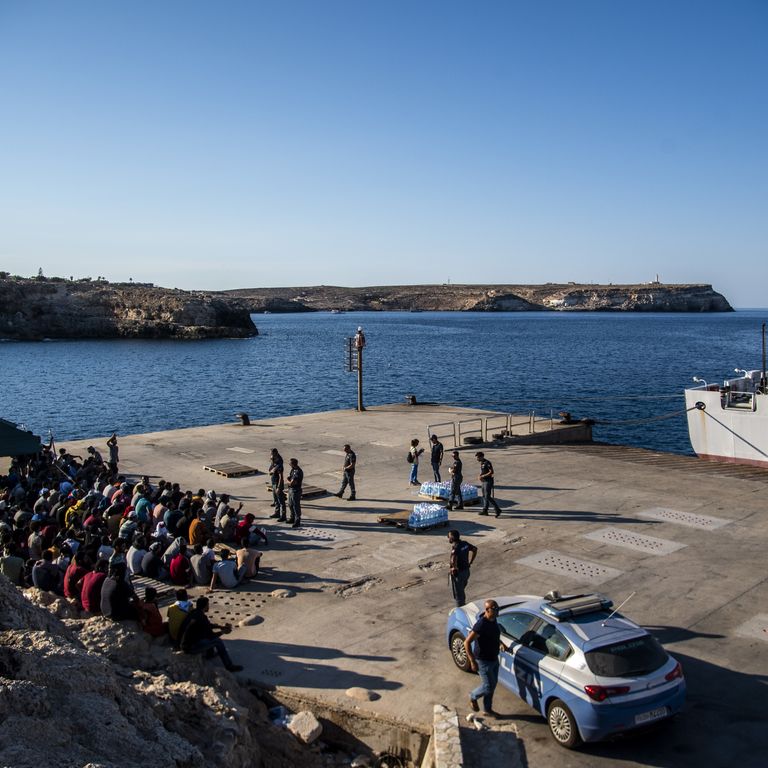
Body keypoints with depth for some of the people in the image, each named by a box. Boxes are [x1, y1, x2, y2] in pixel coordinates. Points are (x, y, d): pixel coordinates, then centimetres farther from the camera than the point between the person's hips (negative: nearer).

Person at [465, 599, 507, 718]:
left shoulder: (493, 620, -3)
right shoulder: (481, 625, -30)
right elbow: (467, 642, -27)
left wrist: (500, 643, 7)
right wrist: (473, 661, -26)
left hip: (494, 659, 8)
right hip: (484, 661, -8)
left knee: (492, 684, 18)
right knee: (488, 686, 3)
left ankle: (487, 710, 35)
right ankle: (473, 697, 31)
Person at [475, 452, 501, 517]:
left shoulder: (487, 463, -15)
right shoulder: (481, 463, 14)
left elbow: (491, 472, -21)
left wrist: (483, 476, -20)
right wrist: (481, 477, 5)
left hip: (488, 481, -10)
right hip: (484, 482, 10)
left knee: (488, 497, -11)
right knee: (484, 496, 10)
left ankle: (497, 510, -8)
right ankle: (485, 510, 14)